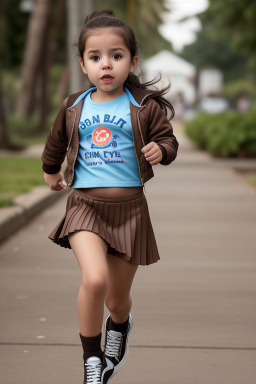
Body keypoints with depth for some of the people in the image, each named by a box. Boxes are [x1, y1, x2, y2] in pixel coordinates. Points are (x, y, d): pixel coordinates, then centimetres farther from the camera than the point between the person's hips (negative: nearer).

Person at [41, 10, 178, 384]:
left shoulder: (145, 107, -3)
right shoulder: (74, 108, 5)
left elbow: (168, 139, 2)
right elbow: (56, 142, 23)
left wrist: (160, 150, -20)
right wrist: (51, 171, 38)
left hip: (129, 207, 0)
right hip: (85, 204, 0)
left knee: (118, 297, 12)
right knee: (94, 279, -26)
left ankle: (119, 326, 51)